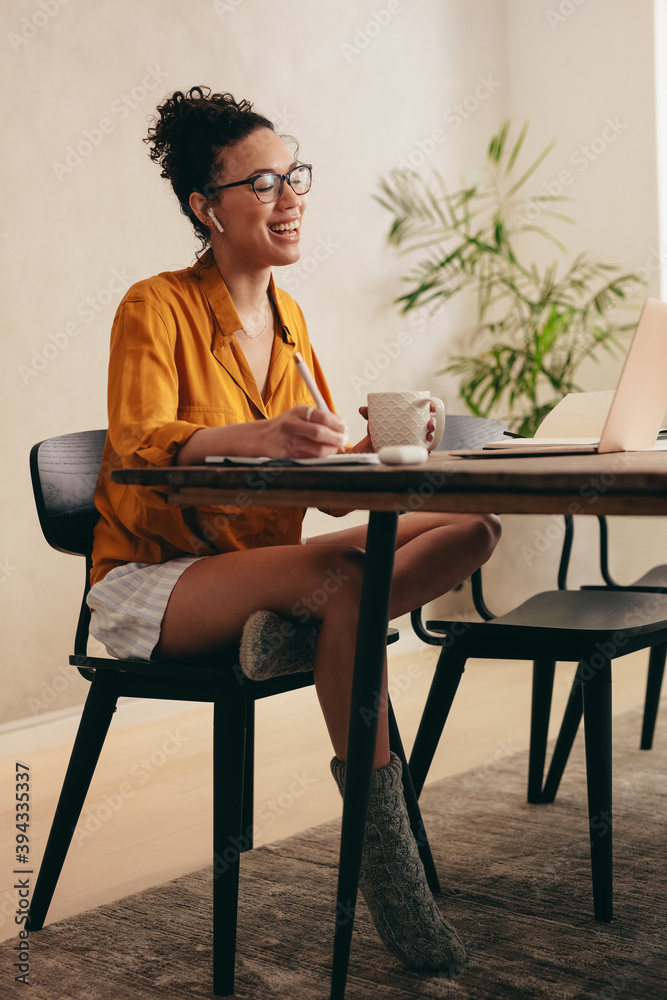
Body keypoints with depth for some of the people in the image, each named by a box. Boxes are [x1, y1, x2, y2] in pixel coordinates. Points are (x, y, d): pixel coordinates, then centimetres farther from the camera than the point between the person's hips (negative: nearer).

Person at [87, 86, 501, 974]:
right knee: (344, 575, -36)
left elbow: (324, 453, 9)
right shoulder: (156, 308, -9)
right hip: (149, 582, -6)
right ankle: (382, 845, -32)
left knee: (472, 528, -12)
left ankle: (294, 631, -26)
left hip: (263, 568, 7)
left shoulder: (288, 316, 12)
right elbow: (139, 443, -25)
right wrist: (259, 438, -44)